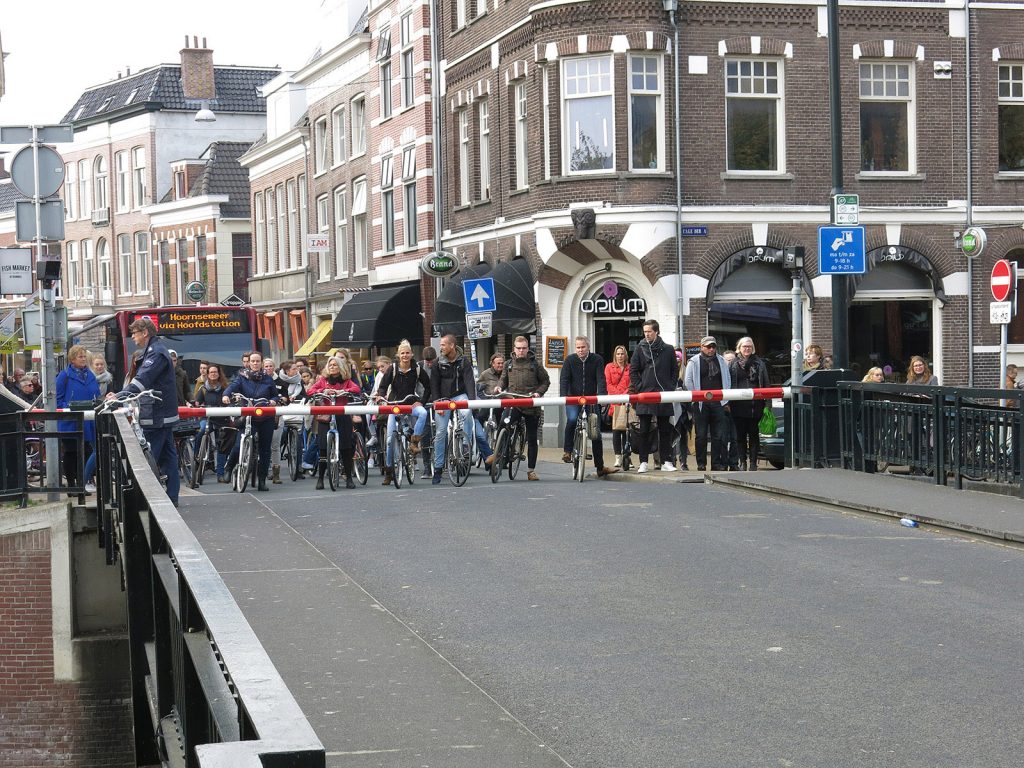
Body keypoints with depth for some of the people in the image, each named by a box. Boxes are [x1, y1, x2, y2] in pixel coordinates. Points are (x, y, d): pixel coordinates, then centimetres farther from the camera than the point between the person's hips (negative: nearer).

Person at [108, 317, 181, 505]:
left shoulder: (156, 353, -15)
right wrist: (119, 394, 16)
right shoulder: (154, 350, 18)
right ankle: (172, 496, 13)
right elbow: (142, 379, 22)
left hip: (156, 416, -11)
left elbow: (143, 379, -28)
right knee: (167, 454, 10)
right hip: (164, 413, 11)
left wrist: (120, 396, -36)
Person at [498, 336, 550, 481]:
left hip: (531, 406, -1)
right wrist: (499, 387, -3)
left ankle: (531, 470, 10)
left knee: (532, 439, 4)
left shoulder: (535, 364, 3)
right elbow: (503, 379, 19)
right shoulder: (508, 364, 9)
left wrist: (538, 392, -7)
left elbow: (546, 381, 10)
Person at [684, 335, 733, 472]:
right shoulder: (694, 361, 4)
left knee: (719, 435, -1)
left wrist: (726, 401, 9)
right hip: (701, 404, -2)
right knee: (701, 435, 0)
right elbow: (688, 381, 2)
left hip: (719, 403, 2)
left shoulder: (721, 361, 13)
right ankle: (701, 464, 6)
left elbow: (727, 380, 15)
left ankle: (717, 463, 4)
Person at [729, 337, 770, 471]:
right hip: (739, 405, 0)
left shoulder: (759, 364, 9)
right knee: (740, 435, 4)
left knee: (754, 434, 3)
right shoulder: (733, 364, 7)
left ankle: (753, 462, 8)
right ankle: (743, 462, 11)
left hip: (755, 404, 0)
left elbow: (765, 384, 7)